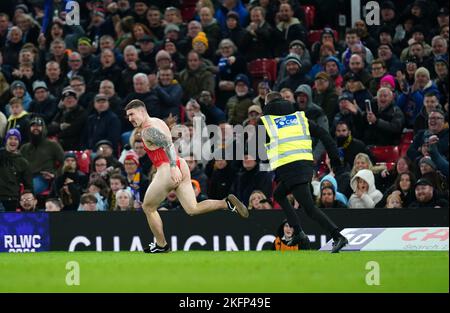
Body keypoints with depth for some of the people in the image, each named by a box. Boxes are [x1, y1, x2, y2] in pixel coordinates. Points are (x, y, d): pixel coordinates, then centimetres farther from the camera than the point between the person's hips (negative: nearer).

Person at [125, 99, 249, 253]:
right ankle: (227, 203, -7)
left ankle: (161, 245, 17)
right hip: (181, 167, 9)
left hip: (167, 172, -9)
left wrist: (173, 167, -39)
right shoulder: (158, 122, 16)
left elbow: (168, 144, -29)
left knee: (148, 208, 10)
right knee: (193, 209, 10)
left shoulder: (148, 130, -14)